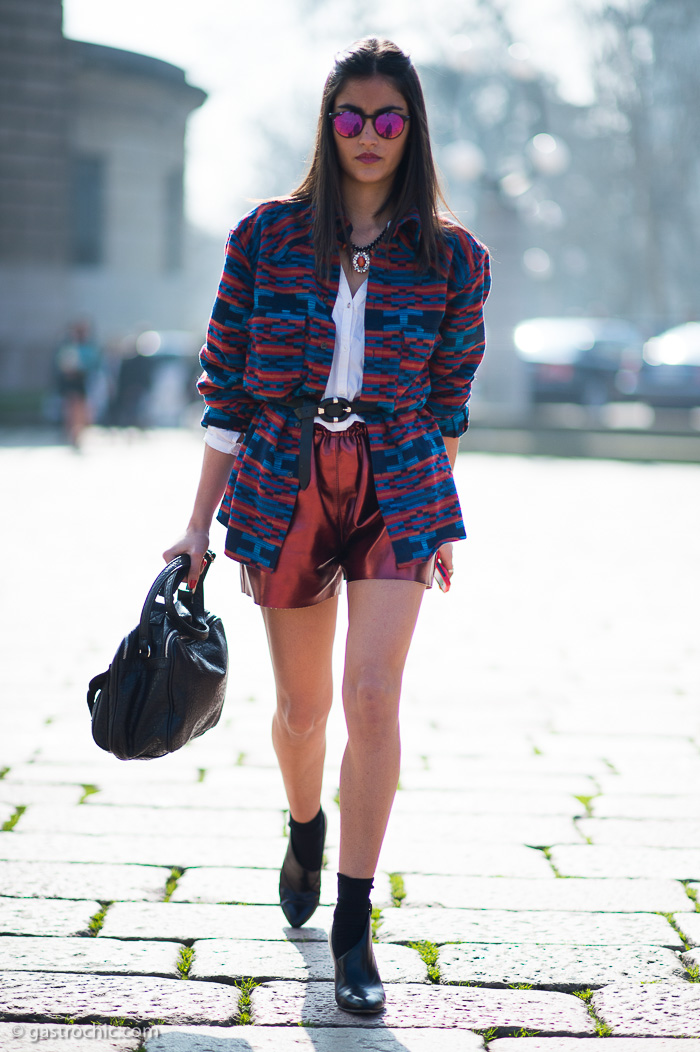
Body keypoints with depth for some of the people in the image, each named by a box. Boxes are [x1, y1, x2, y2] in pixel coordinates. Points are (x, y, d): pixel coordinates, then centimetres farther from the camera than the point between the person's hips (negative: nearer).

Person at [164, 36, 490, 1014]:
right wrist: (200, 522, 2)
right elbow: (227, 387, 2)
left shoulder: (451, 257, 0)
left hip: (396, 492, -1)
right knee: (304, 703, 13)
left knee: (373, 699, -13)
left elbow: (448, 397, 10)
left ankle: (354, 926, -3)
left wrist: (439, 515, 13)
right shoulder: (266, 236, 0)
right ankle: (306, 831, 46)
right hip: (284, 489, 1)